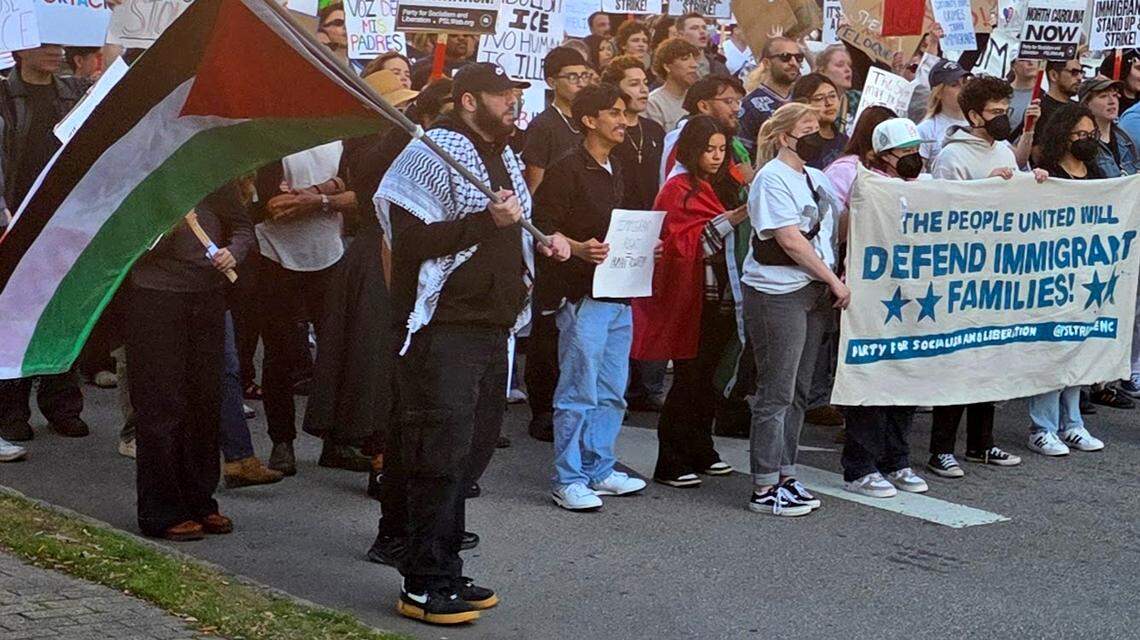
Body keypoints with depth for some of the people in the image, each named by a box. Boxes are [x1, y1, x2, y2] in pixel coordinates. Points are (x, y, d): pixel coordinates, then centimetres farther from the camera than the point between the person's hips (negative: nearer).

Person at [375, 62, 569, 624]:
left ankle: (441, 573, 22)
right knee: (441, 456, -8)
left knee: (473, 448, 12)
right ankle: (425, 587, -1)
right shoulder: (433, 152, -10)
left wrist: (542, 243, 16)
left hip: (492, 325, 9)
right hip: (444, 328, -9)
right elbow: (413, 241, -19)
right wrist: (487, 221, -24)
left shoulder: (502, 156, 20)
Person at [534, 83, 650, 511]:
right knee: (579, 393, -5)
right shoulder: (568, 171, -9)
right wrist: (578, 248, -28)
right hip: (582, 296, -9)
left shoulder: (614, 172, 18)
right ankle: (568, 480, 2)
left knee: (611, 392, 13)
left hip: (618, 295, 9)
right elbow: (542, 226, -14)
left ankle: (599, 471, 23)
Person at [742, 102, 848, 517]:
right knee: (776, 393, -5)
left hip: (814, 292, 8)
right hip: (777, 293, -8)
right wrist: (834, 281, -12)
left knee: (798, 391, 11)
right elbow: (789, 239, -16)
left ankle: (785, 475, 20)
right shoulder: (772, 178, -10)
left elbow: (838, 226, 20)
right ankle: (765, 488, 1)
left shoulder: (816, 179, 15)